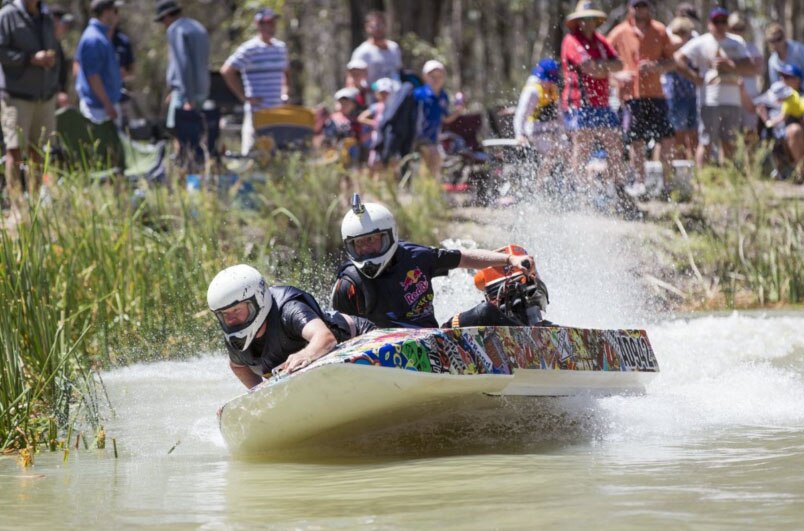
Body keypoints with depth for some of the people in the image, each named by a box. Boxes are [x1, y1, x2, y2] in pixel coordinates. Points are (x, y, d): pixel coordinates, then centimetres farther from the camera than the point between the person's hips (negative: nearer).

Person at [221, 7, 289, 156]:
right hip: (257, 110, -6)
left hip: (278, 109, 6)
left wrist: (284, 92, 13)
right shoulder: (249, 49, -8)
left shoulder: (281, 47, 13)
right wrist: (244, 97, -11)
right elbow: (226, 71, -11)